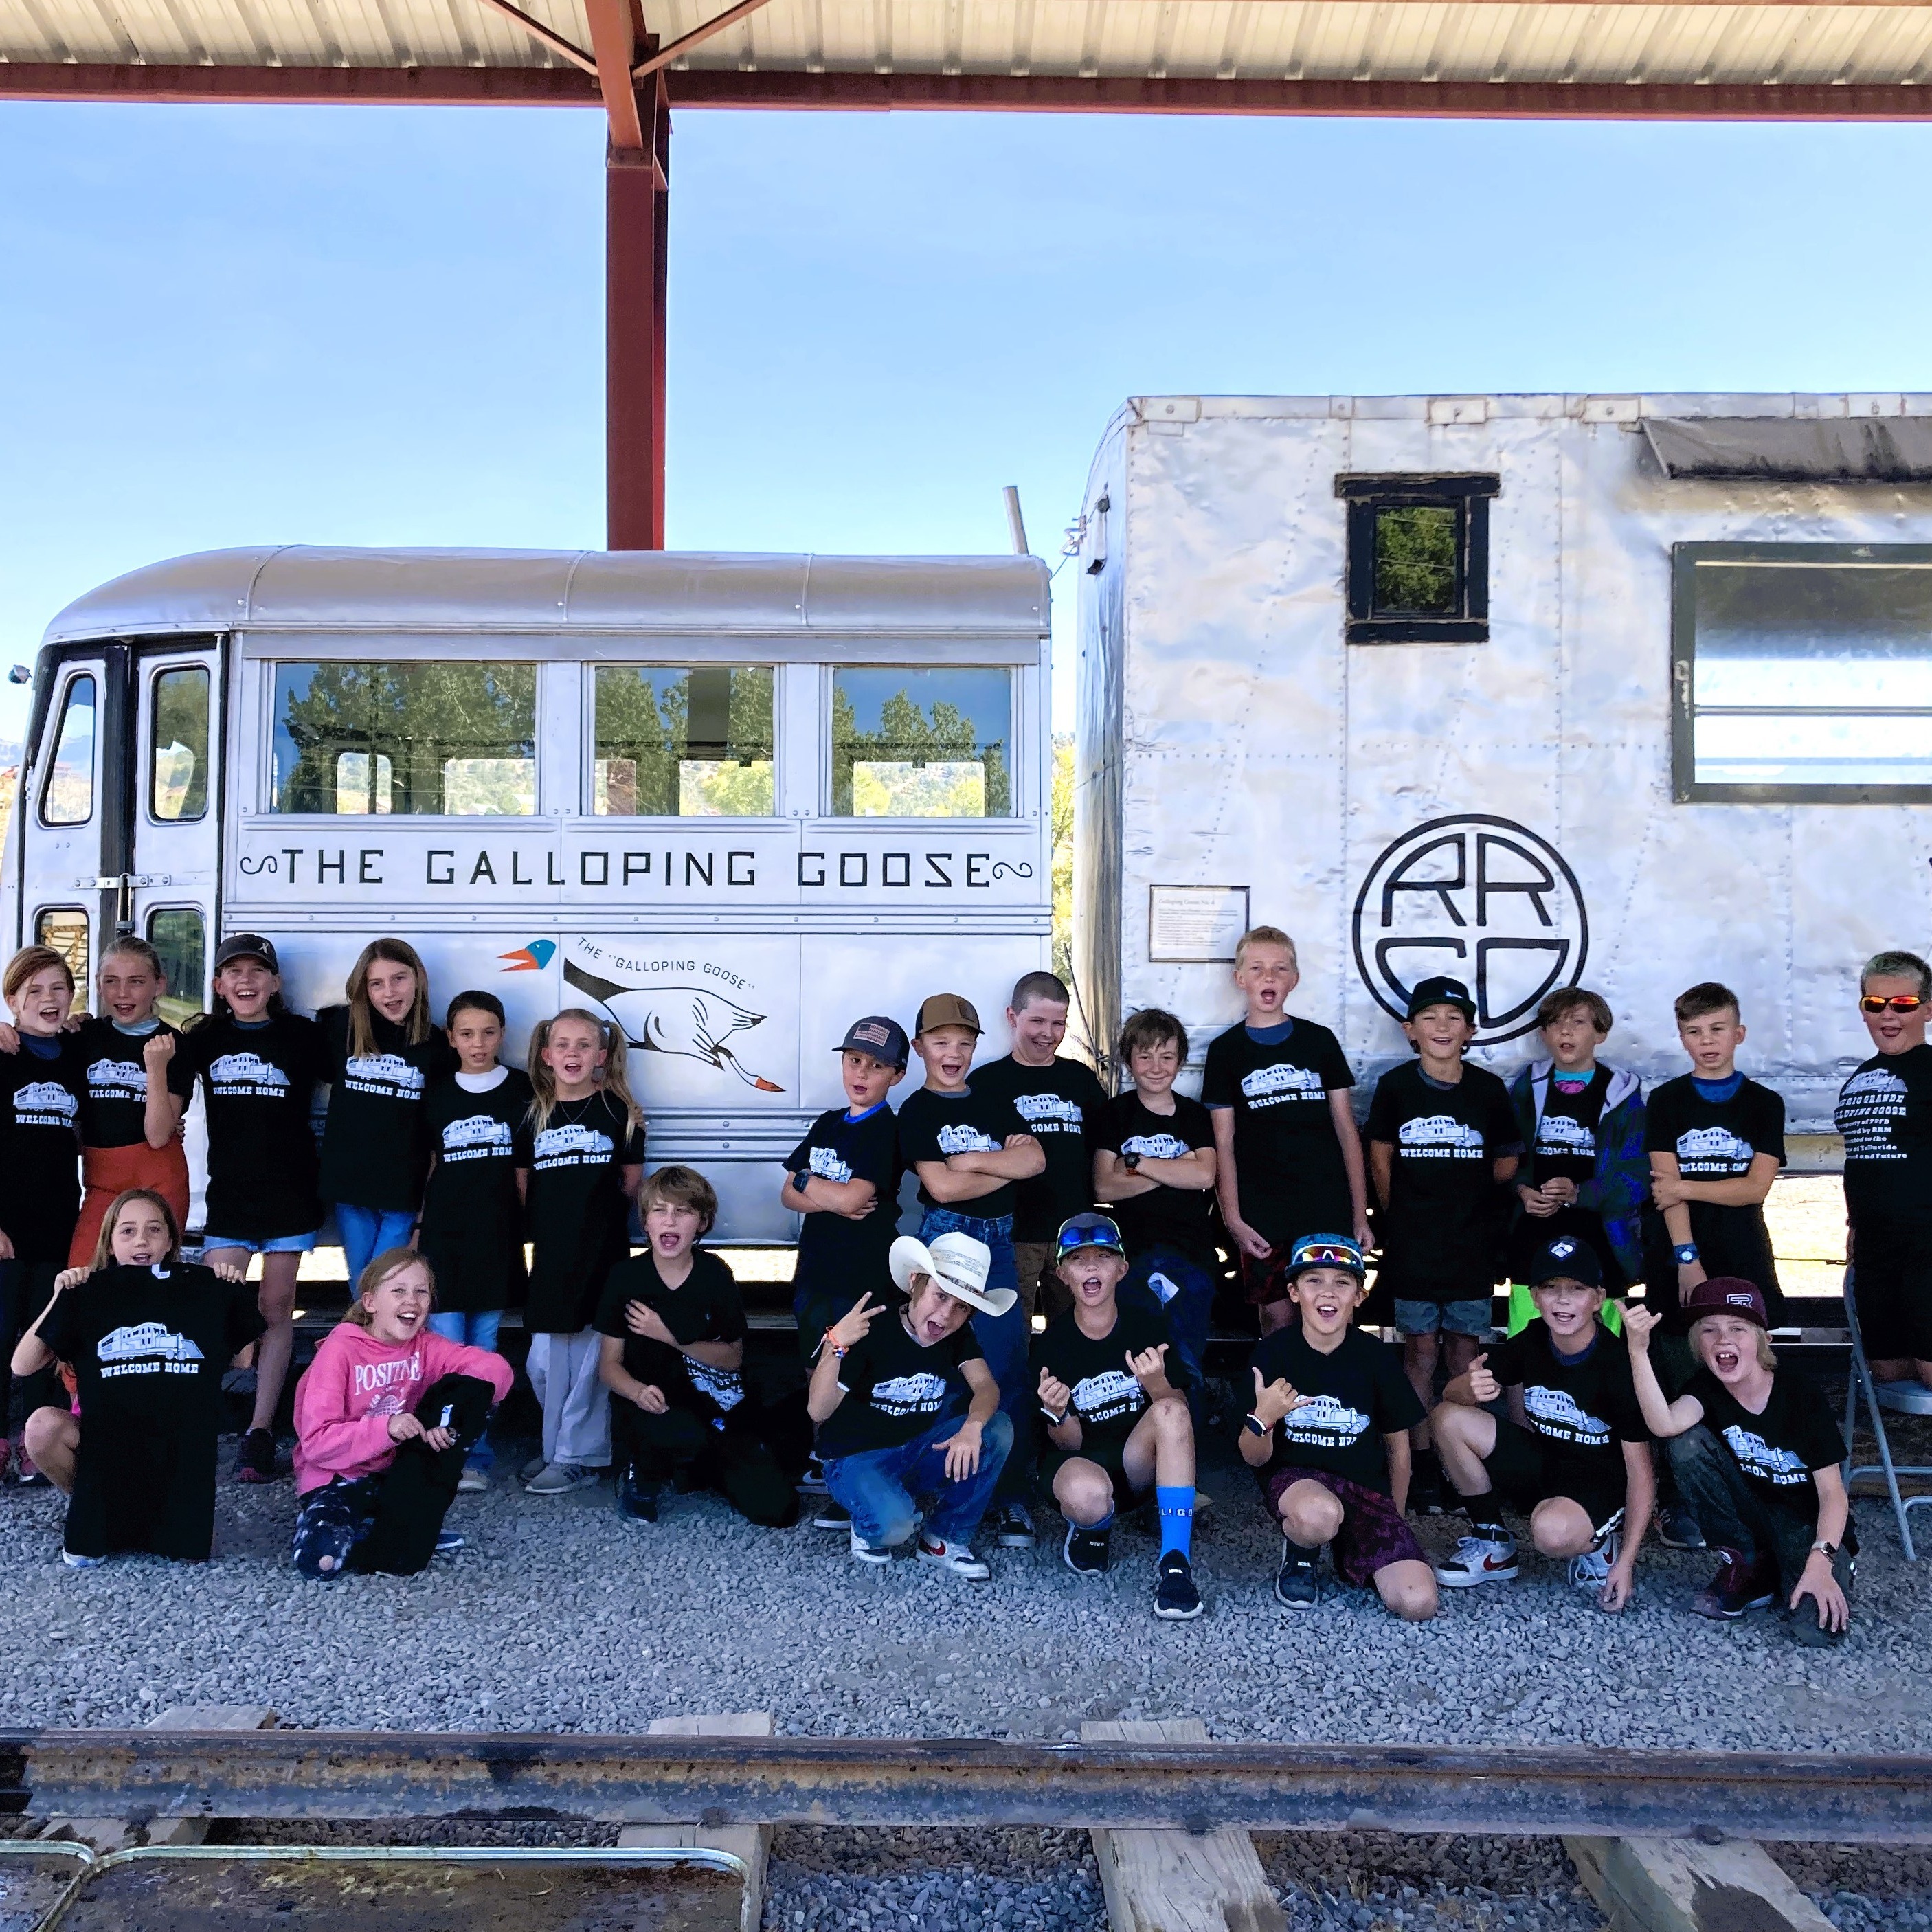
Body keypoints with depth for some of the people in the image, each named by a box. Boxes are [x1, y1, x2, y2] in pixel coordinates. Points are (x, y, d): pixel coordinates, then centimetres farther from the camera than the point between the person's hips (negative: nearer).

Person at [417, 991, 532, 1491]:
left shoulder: (522, 1089, 0)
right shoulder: (437, 1094, 7)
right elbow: (429, 1166, 13)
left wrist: (532, 1226, 0)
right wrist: (417, 1225, 11)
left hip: (499, 1237, -1)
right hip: (444, 1235, 1)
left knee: (484, 1346, 7)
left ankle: (476, 1455, 15)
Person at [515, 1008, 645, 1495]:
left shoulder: (618, 1111, 0)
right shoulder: (536, 1115, 9)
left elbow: (632, 1183, 5)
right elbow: (524, 1184, 12)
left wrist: (597, 1211, 2)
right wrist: (556, 1215, 3)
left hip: (602, 1253, -3)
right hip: (551, 1254, 3)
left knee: (587, 1357, 0)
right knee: (543, 1362, 6)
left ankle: (576, 1457, 11)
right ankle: (557, 1446, 24)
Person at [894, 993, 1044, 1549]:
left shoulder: (995, 1102, 13)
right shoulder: (916, 1112, 1)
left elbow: (1036, 1159, -1)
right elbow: (942, 1186, -11)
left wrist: (973, 1159, -10)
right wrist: (1007, 1163, -4)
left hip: (999, 1242, 3)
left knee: (1008, 1372, 0)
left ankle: (1011, 1496, 7)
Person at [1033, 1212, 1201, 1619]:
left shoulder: (1149, 1326, -5)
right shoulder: (1052, 1342, -7)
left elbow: (1177, 1415, -10)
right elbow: (1069, 1442, -6)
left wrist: (1156, 1383, -33)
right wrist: (1057, 1414, -30)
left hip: (1140, 1463, 1)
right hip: (1083, 1462, -1)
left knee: (1170, 1411, -31)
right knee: (1086, 1495, -38)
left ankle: (1175, 1561, -28)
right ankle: (1092, 1527, 2)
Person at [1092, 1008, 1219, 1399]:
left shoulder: (1195, 1115, 12)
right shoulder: (1116, 1113, 6)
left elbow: (1204, 1176, -6)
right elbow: (1105, 1188, -4)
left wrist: (1136, 1164, -8)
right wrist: (1175, 1169, -7)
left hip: (1194, 1252, 2)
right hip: (1136, 1250, -2)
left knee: (1188, 1364, 1)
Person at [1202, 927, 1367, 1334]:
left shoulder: (1320, 1041, 8)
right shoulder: (1226, 1050, 5)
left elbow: (1346, 1128, 7)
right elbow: (1224, 1143, 3)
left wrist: (1360, 1212, 2)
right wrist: (1233, 1219, -5)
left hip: (1329, 1208, 1)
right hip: (1263, 1213, -1)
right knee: (1276, 1316, 4)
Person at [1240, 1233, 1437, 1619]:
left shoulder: (1378, 1358, -5)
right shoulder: (1275, 1352, -9)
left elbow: (1398, 1446, 10)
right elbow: (1255, 1458, -8)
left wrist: (1394, 1525, 16)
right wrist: (1261, 1420, -30)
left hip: (1365, 1485, 3)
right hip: (1293, 1476, -2)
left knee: (1418, 1604, -19)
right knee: (1318, 1515, -40)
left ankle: (1349, 1549, 13)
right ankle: (1300, 1555, -2)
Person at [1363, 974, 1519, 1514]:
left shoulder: (1489, 1089, -2)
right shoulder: (1395, 1086, -3)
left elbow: (1506, 1164, 6)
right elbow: (1381, 1160, 4)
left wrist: (1464, 1197, -1)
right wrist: (1404, 1213, 3)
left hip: (1474, 1242, 1)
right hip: (1413, 1242, -1)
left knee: (1464, 1350, 7)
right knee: (1421, 1350, 4)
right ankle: (1422, 1461, 14)